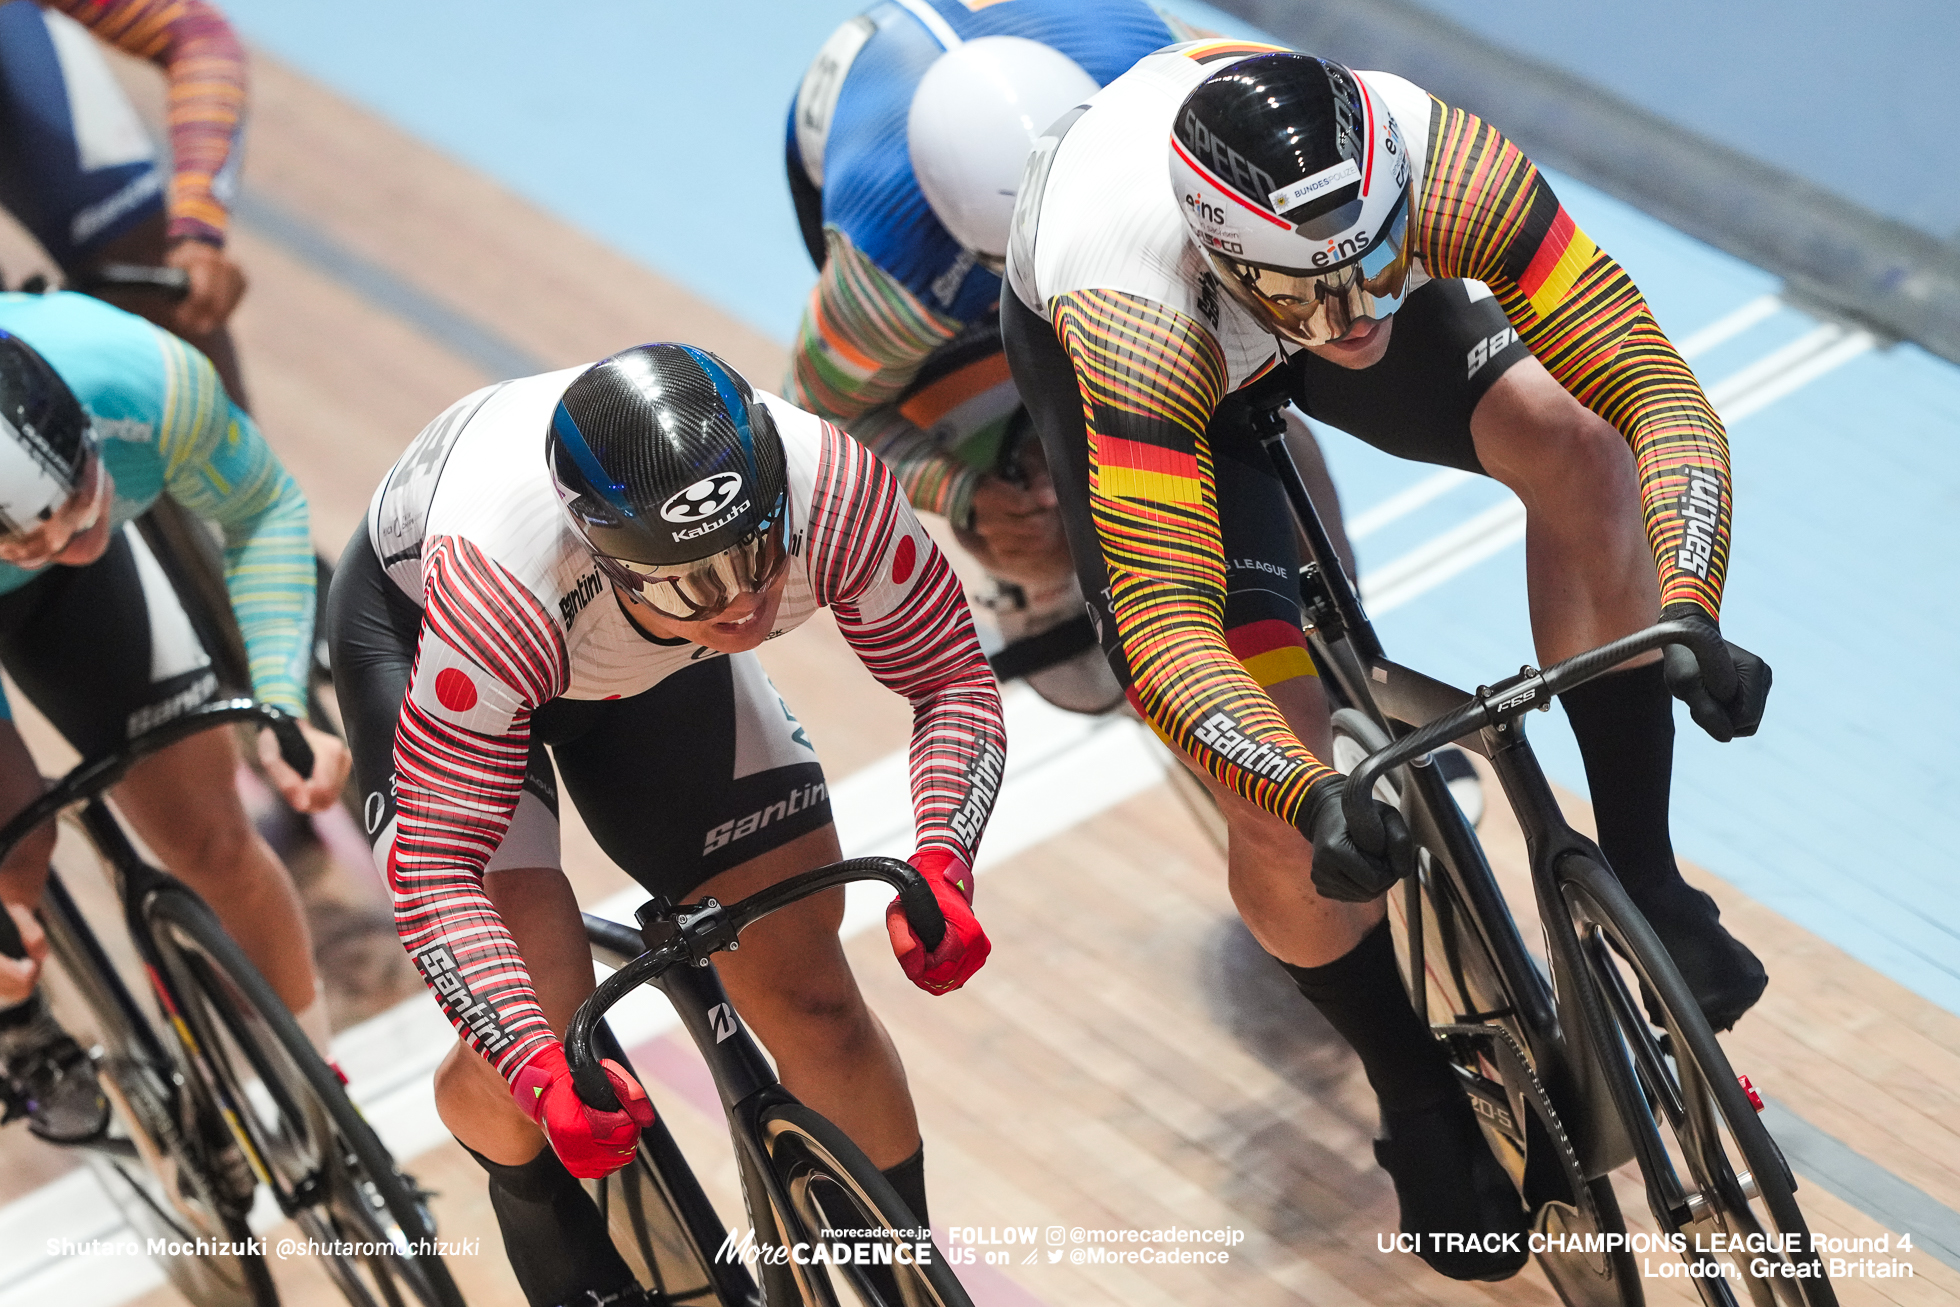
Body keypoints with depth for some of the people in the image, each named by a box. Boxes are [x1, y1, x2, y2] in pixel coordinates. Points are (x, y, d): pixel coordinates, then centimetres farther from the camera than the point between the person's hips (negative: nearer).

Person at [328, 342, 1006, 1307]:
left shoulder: (833, 487, -36)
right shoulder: (496, 584, -44)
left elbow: (952, 679, -20)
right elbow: (437, 868, -38)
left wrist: (942, 865, -36)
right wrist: (546, 1076, -50)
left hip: (643, 652, 3)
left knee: (807, 991, -3)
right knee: (539, 1011, -21)